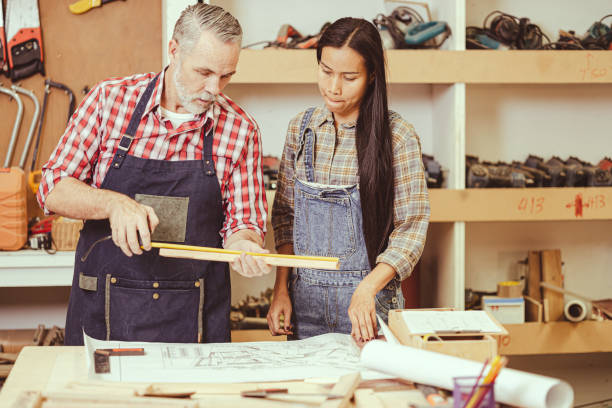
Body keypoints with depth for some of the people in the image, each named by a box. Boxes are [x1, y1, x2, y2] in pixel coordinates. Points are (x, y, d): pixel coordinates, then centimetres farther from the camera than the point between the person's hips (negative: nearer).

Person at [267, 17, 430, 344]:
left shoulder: (397, 136, -10)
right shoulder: (301, 128, 3)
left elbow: (412, 228, -11)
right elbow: (285, 212, 8)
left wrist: (366, 291, -23)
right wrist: (281, 289, 1)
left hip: (368, 302, -3)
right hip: (304, 299, 3)